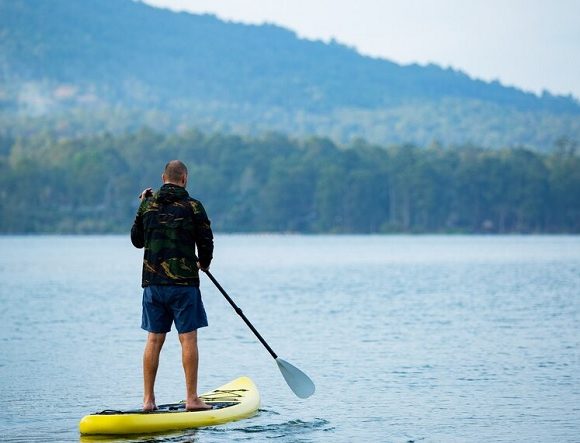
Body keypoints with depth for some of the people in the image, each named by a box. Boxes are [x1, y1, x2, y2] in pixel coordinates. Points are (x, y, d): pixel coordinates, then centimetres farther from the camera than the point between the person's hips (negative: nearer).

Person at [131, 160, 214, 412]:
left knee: (154, 339, 8)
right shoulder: (193, 207, -5)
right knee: (188, 338, -1)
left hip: (152, 282, 4)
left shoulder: (148, 204, 5)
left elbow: (137, 240, 16)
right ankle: (192, 399, -3)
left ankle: (148, 399, 9)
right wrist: (203, 264, 20)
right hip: (183, 282, -4)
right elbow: (206, 243, -1)